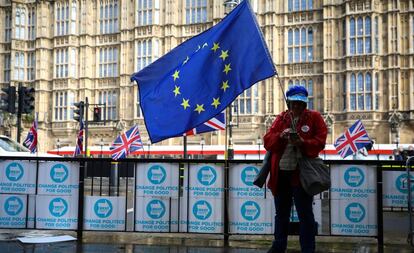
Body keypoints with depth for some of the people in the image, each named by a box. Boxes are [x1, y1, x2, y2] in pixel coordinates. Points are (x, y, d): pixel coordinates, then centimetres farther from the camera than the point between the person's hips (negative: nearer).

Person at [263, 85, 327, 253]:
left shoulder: (314, 117, 2)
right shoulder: (280, 119, 11)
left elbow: (320, 141, -7)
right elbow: (267, 141, 2)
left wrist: (303, 143, -23)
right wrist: (280, 136, -17)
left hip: (301, 173, -4)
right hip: (280, 172, 4)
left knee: (305, 214, 1)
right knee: (281, 213, 16)